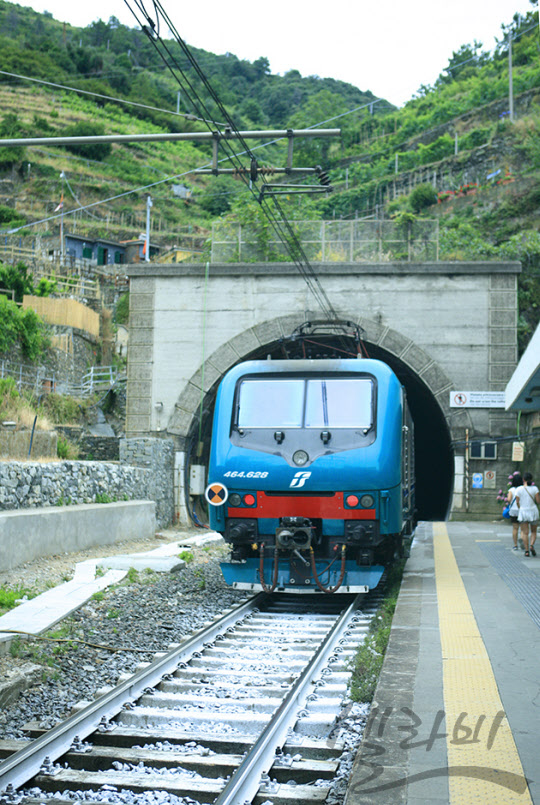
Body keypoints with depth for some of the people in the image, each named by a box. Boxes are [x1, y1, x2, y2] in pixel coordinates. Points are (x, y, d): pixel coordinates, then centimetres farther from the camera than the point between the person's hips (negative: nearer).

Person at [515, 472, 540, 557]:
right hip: (533, 512, 0)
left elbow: (518, 503, 0)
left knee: (525, 532, 6)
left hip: (523, 512, 0)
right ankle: (531, 545, -10)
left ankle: (526, 550, 0)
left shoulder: (519, 489, -3)